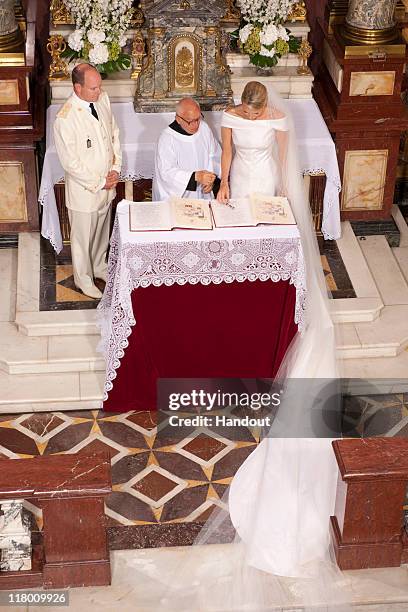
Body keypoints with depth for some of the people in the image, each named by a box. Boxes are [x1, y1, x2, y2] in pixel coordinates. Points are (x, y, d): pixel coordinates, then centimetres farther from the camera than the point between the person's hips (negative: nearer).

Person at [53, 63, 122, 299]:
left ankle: (100, 266, 50)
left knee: (102, 231, 26)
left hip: (107, 184, 6)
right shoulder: (65, 118, -28)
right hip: (84, 189, -6)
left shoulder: (103, 99, -8)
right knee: (83, 236, 15)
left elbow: (114, 134, 5)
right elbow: (70, 162, -23)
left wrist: (115, 169, -3)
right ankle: (84, 279, 37)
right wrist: (99, 182, -16)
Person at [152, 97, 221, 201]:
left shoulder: (204, 128, 1)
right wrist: (196, 176, -28)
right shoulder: (167, 138, -15)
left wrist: (211, 178, -5)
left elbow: (215, 156, 12)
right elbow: (166, 172, -18)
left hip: (202, 192, 4)